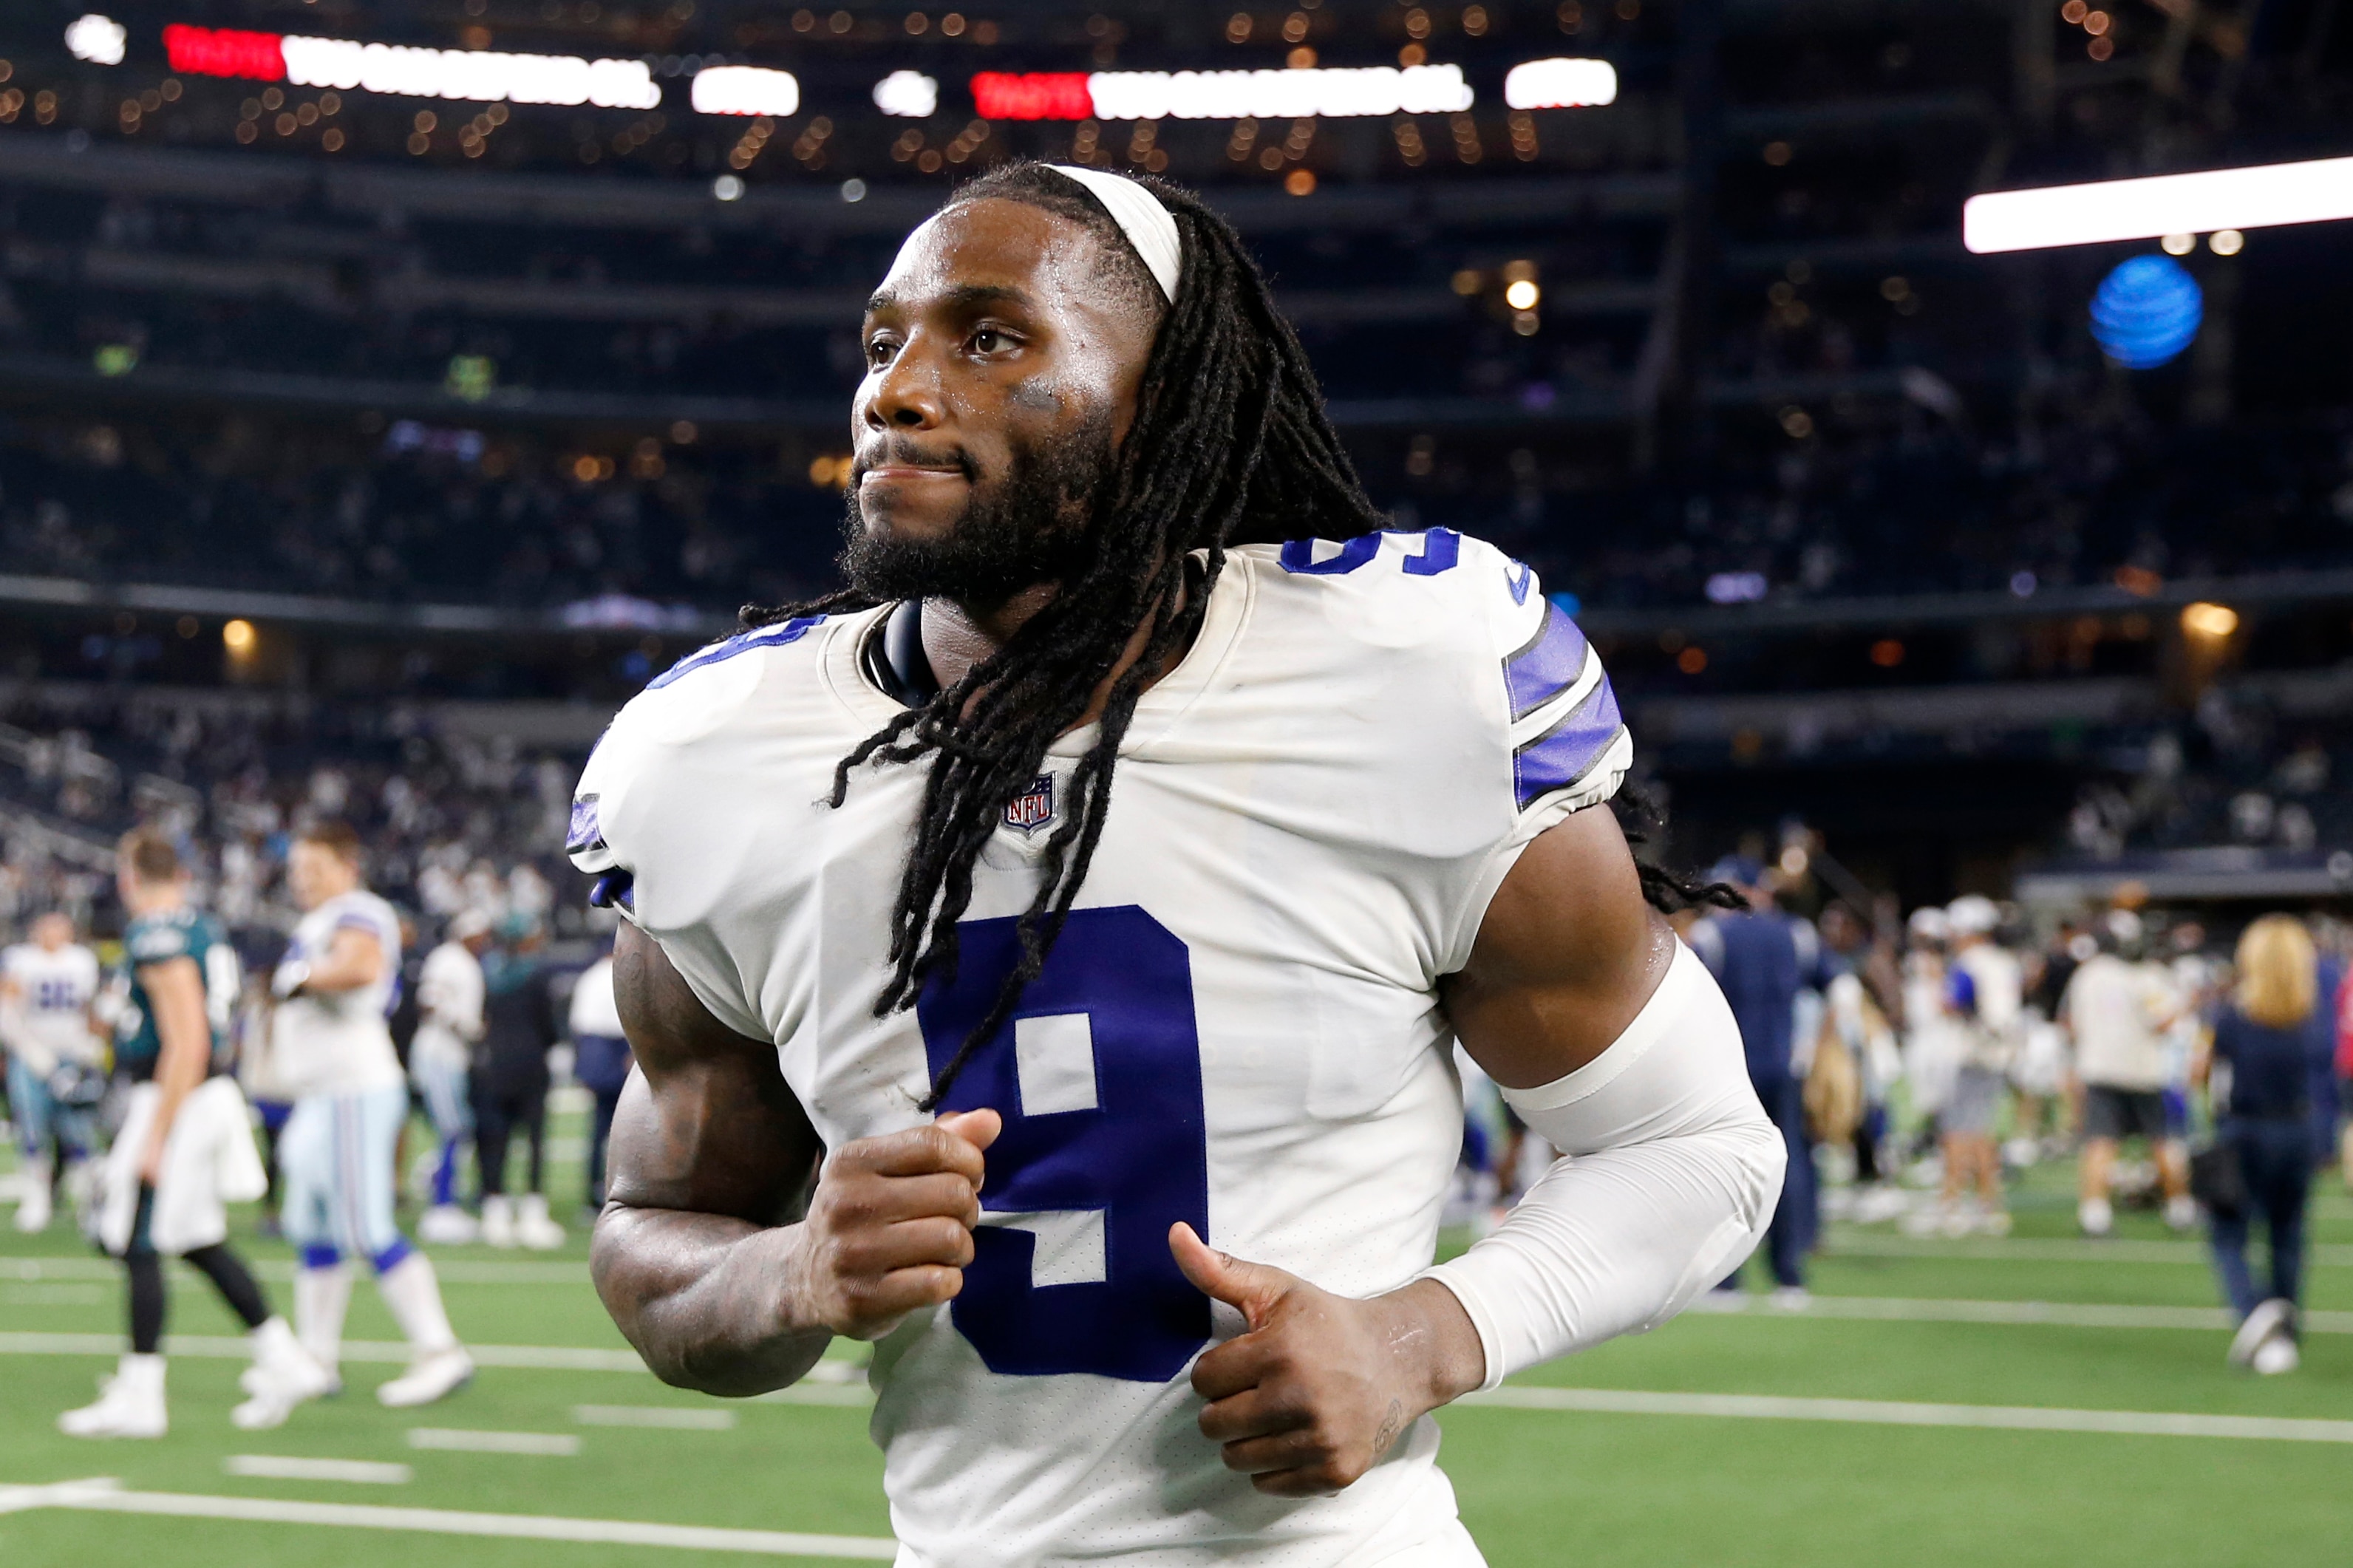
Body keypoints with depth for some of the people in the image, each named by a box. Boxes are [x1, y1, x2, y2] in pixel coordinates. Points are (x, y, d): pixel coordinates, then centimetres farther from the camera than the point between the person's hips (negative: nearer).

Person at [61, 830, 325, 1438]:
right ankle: (283, 1360, 16)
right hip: (214, 1092, 9)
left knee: (139, 1246, -2)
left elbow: (188, 1045, -22)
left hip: (175, 1102, -9)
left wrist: (156, 1137, -20)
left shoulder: (158, 939, -17)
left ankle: (139, 1396, 2)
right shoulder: (206, 932, 13)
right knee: (200, 1244, 15)